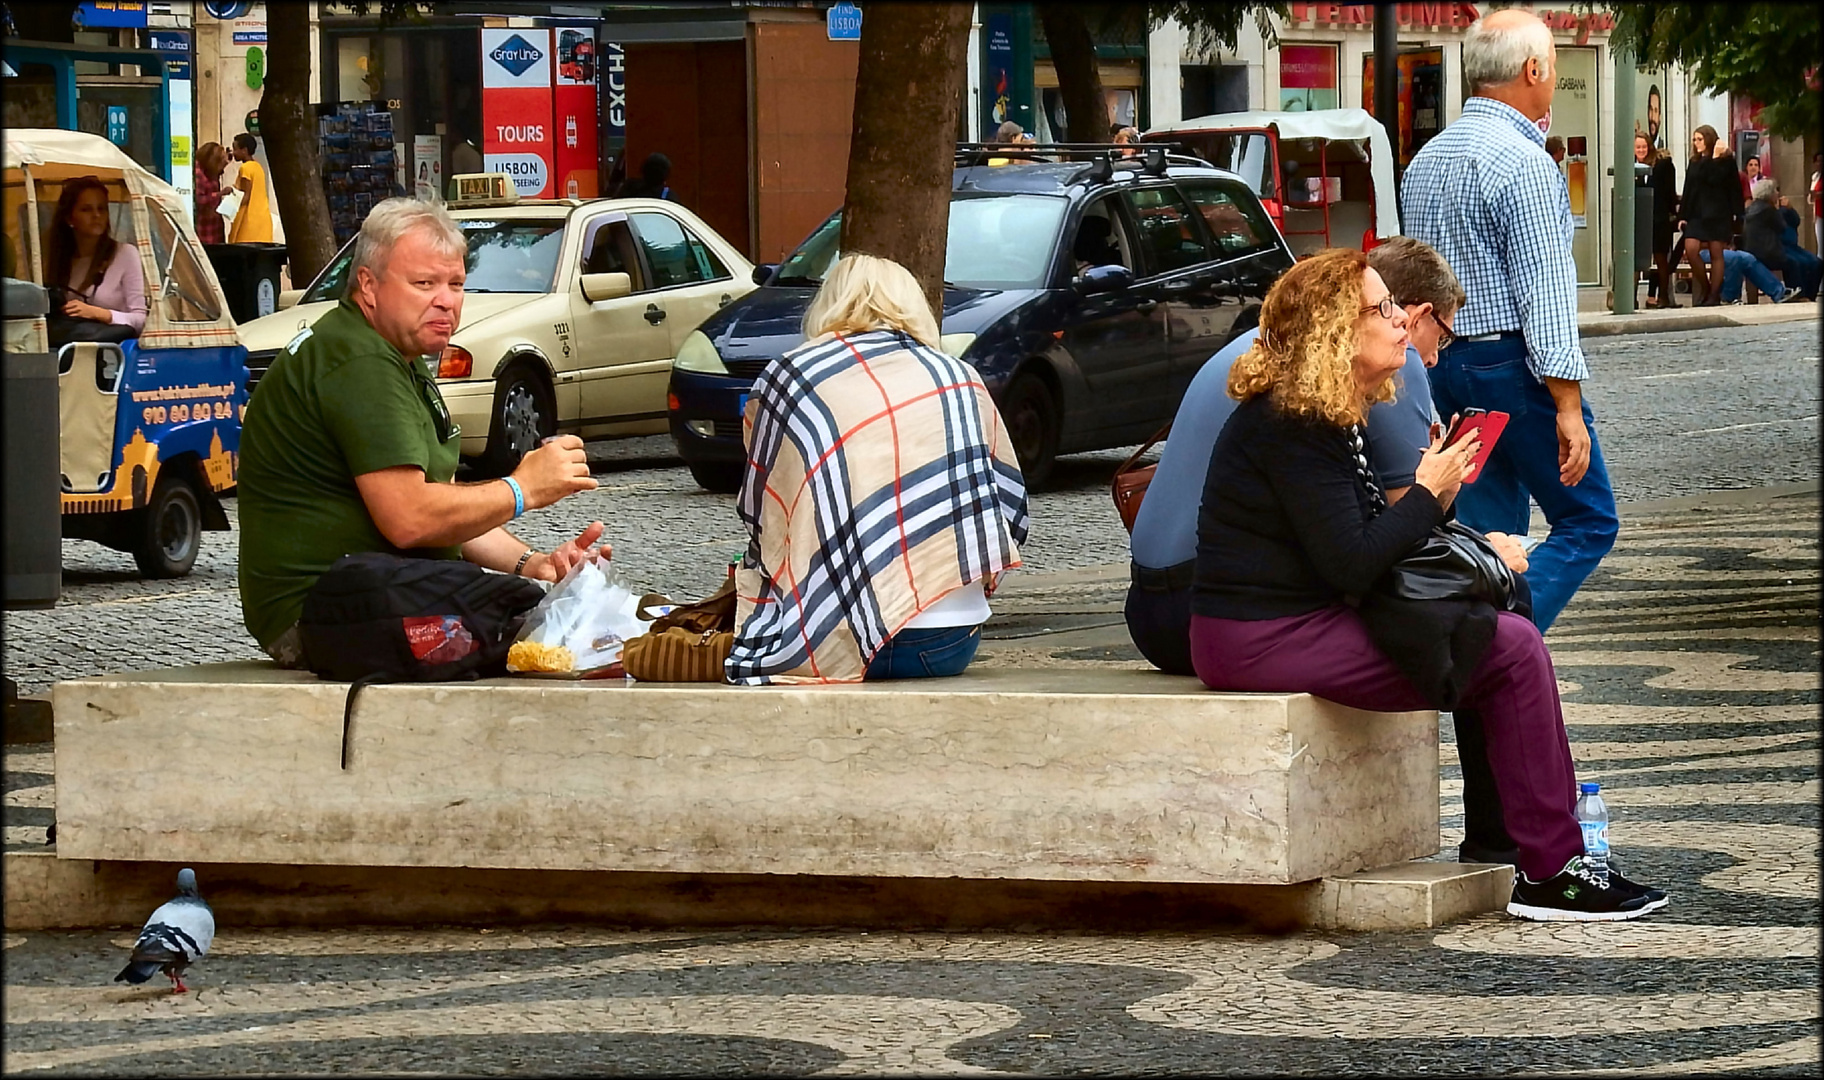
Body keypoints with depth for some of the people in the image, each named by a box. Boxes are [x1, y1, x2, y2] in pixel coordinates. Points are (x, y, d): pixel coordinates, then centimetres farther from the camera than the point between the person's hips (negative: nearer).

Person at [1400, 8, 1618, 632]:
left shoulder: (1425, 159, 13)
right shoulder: (1524, 164, -14)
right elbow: (1542, 292, -18)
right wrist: (1568, 405, -18)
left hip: (1443, 366, 9)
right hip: (1510, 364, -9)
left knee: (1490, 533, 12)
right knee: (1588, 524, -3)